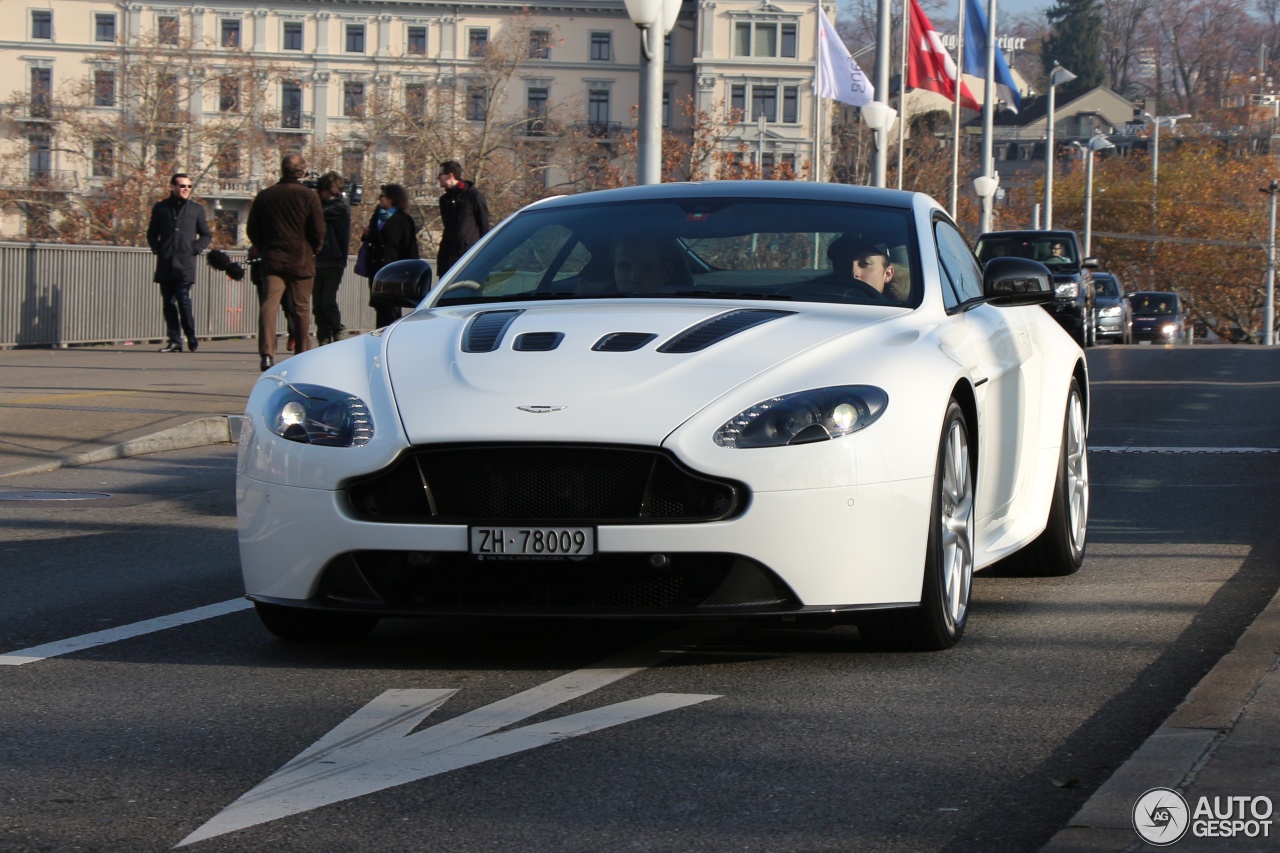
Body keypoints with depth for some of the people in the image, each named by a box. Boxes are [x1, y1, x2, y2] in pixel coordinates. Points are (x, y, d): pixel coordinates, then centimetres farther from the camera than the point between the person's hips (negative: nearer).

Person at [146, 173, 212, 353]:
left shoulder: (196, 209, 11)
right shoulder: (161, 208, 12)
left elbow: (206, 235, 15)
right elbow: (152, 233, 18)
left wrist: (196, 249, -1)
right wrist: (157, 249, 0)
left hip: (185, 265, -2)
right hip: (165, 265, 2)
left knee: (183, 301, -12)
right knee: (169, 302, 1)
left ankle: (192, 339, -2)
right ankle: (174, 340, 6)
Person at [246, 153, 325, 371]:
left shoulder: (264, 196, 5)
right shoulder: (308, 197, -5)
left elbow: (252, 230, 9)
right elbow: (318, 231, -6)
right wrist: (312, 251, 12)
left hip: (272, 260, 1)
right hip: (301, 261, -1)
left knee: (269, 304, -6)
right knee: (301, 308, 10)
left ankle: (267, 353, -22)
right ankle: (303, 354, 16)